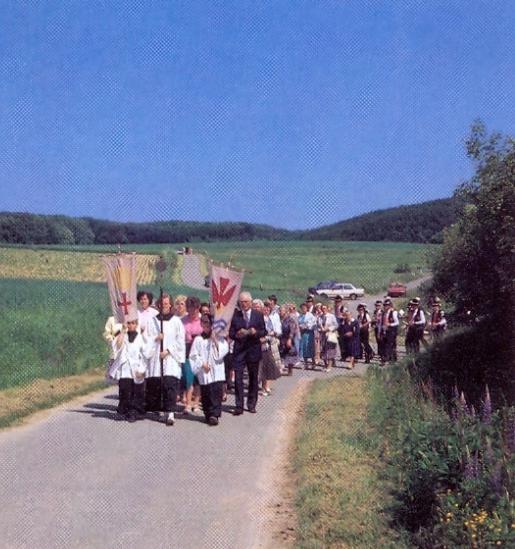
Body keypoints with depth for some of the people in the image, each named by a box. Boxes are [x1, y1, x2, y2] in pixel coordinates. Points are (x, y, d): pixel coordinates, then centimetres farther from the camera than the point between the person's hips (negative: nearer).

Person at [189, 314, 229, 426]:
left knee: (216, 393, -11)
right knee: (205, 395, 3)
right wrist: (202, 364, -7)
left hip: (217, 372, -1)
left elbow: (223, 352, -2)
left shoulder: (219, 338, 8)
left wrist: (215, 340, -7)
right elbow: (193, 355, 4)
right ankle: (208, 414, 13)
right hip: (204, 373, 1)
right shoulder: (198, 339, 7)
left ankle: (215, 414, -14)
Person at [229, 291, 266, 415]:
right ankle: (239, 405, -5)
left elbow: (264, 331, 5)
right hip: (239, 350, -1)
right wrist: (237, 335, -19)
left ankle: (251, 404, 20)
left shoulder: (258, 315, 5)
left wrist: (256, 332, -16)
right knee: (238, 378, -8)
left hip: (253, 350, 1)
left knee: (253, 378, 9)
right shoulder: (235, 315, 3)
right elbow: (231, 333, 3)